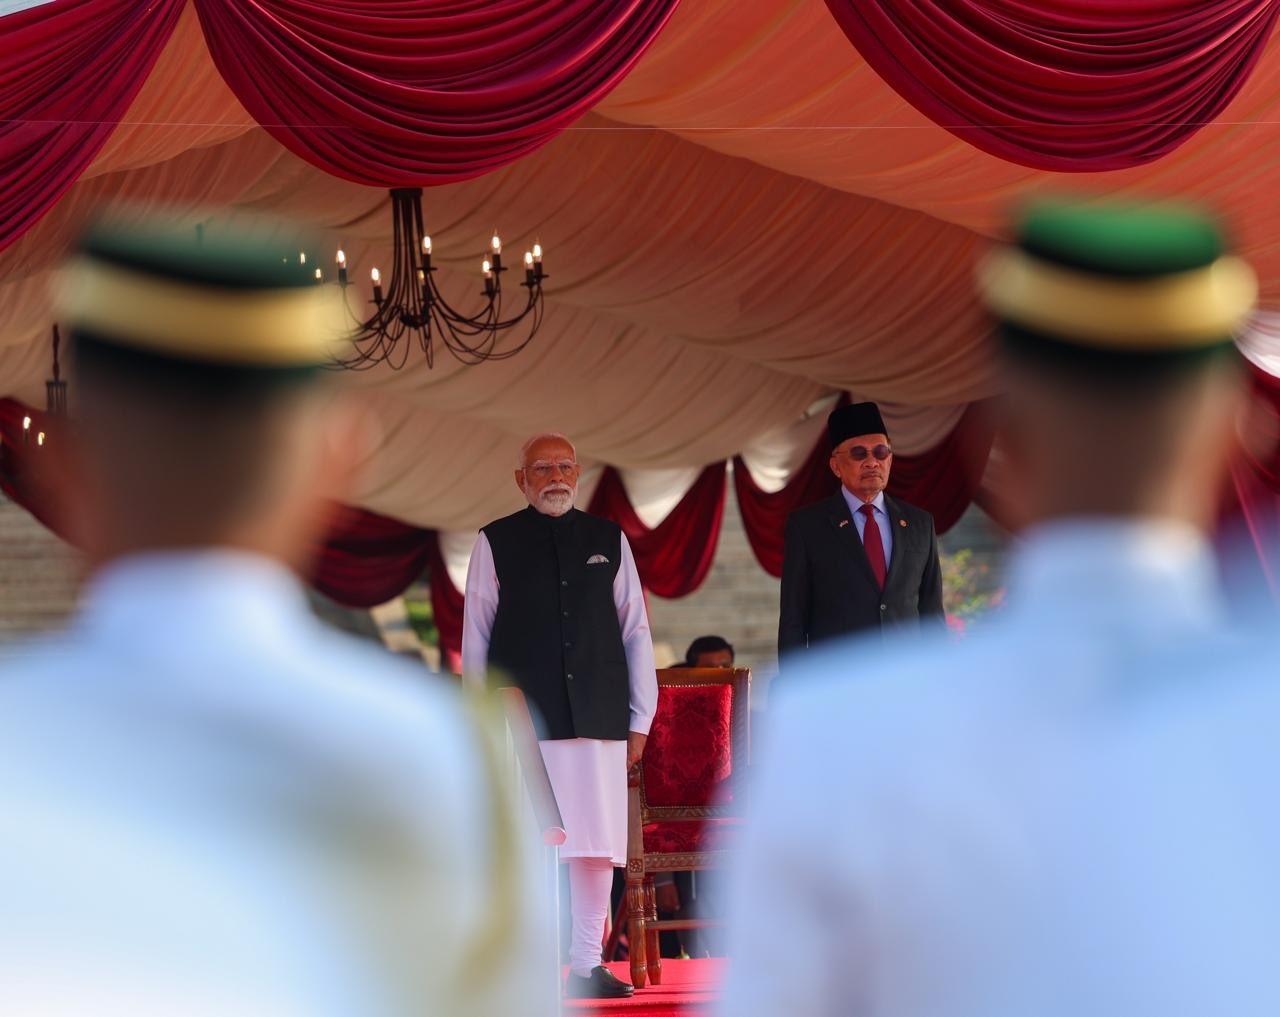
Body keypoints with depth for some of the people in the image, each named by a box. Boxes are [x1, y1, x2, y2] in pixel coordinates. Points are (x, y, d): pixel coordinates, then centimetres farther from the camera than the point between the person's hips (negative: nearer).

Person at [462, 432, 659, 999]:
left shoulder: (608, 540, 12)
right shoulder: (495, 543, 6)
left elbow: (635, 631, 12)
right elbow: (475, 638, 6)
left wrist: (639, 719, 8)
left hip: (598, 719, 2)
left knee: (598, 846, 1)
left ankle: (586, 964, 9)